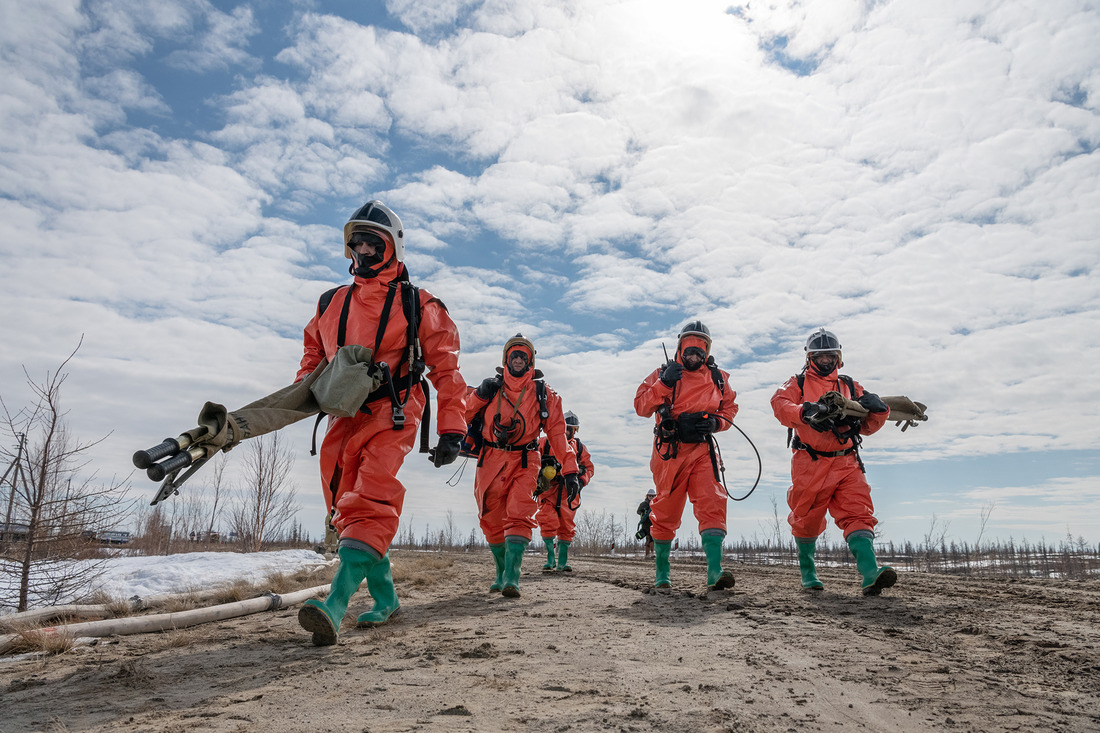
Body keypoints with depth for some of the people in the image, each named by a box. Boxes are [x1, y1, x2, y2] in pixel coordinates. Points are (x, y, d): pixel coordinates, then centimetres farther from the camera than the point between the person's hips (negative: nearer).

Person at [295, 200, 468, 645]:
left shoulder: (417, 305, 1)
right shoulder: (331, 304, 16)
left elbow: (445, 369, -1)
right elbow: (313, 353, 28)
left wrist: (451, 430, -7)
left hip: (389, 419, -6)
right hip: (343, 420, 6)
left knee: (370, 508, -20)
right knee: (348, 512, 9)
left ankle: (335, 607, -28)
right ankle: (385, 599, 21)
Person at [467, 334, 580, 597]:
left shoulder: (543, 392, 7)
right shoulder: (491, 387, 11)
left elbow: (557, 433, 3)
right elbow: (464, 417, 11)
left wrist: (570, 469, -6)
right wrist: (479, 395, -7)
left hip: (524, 462, -2)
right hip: (491, 461, 2)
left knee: (519, 517, -18)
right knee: (492, 521, 7)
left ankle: (512, 577, -21)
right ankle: (502, 574, 23)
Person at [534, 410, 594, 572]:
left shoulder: (580, 447, 13)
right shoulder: (545, 442, 4)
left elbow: (589, 468, 17)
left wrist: (581, 481, -1)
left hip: (568, 492, 3)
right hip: (548, 490, -3)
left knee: (567, 526, 3)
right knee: (549, 524, -11)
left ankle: (563, 561, 13)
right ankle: (550, 558, 4)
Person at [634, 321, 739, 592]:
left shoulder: (718, 378, 12)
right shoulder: (662, 373, 5)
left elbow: (730, 408, 19)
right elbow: (641, 406, -3)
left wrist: (715, 422, -2)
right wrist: (663, 383, -17)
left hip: (702, 450, 2)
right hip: (669, 451, -1)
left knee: (712, 506, -14)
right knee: (665, 512, 5)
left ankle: (715, 572, -18)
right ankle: (662, 571, 20)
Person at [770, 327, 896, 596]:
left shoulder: (850, 387, 18)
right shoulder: (798, 383, 9)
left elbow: (867, 427, 16)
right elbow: (780, 405, -12)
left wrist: (877, 411, -6)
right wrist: (806, 412, -31)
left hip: (846, 463, 3)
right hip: (810, 463, -2)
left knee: (858, 514, -13)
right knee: (806, 520, 8)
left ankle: (870, 574, -21)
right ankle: (807, 572, 26)